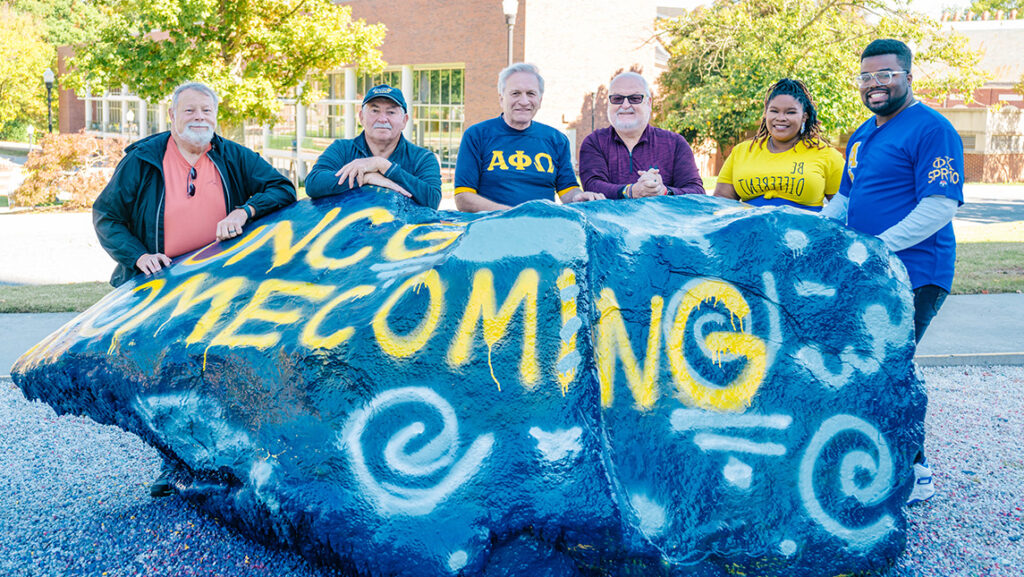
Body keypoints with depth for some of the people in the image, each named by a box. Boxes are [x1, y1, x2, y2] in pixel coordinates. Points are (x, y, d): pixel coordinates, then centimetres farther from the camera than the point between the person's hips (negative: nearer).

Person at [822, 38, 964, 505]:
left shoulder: (931, 129, -11)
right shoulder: (861, 136, 17)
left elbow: (941, 206, -19)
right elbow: (842, 199, 24)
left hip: (912, 275, -9)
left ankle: (913, 475, 7)